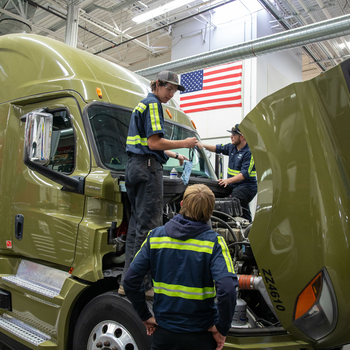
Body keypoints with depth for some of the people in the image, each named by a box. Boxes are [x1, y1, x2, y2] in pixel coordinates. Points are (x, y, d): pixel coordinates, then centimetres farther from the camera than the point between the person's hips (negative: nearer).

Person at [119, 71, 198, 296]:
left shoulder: (142, 105, 28)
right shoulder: (153, 104, -5)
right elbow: (154, 143, -15)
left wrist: (175, 156, 30)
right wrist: (184, 144, -7)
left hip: (135, 167, 11)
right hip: (148, 168, -11)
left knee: (137, 222, 11)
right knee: (149, 225, -8)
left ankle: (128, 281, 17)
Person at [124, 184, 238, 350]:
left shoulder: (155, 236, -8)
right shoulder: (213, 242, -16)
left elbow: (130, 280, -6)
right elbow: (227, 289, -27)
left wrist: (145, 317, 5)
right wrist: (222, 329, -11)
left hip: (164, 332, 2)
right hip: (201, 336, -1)